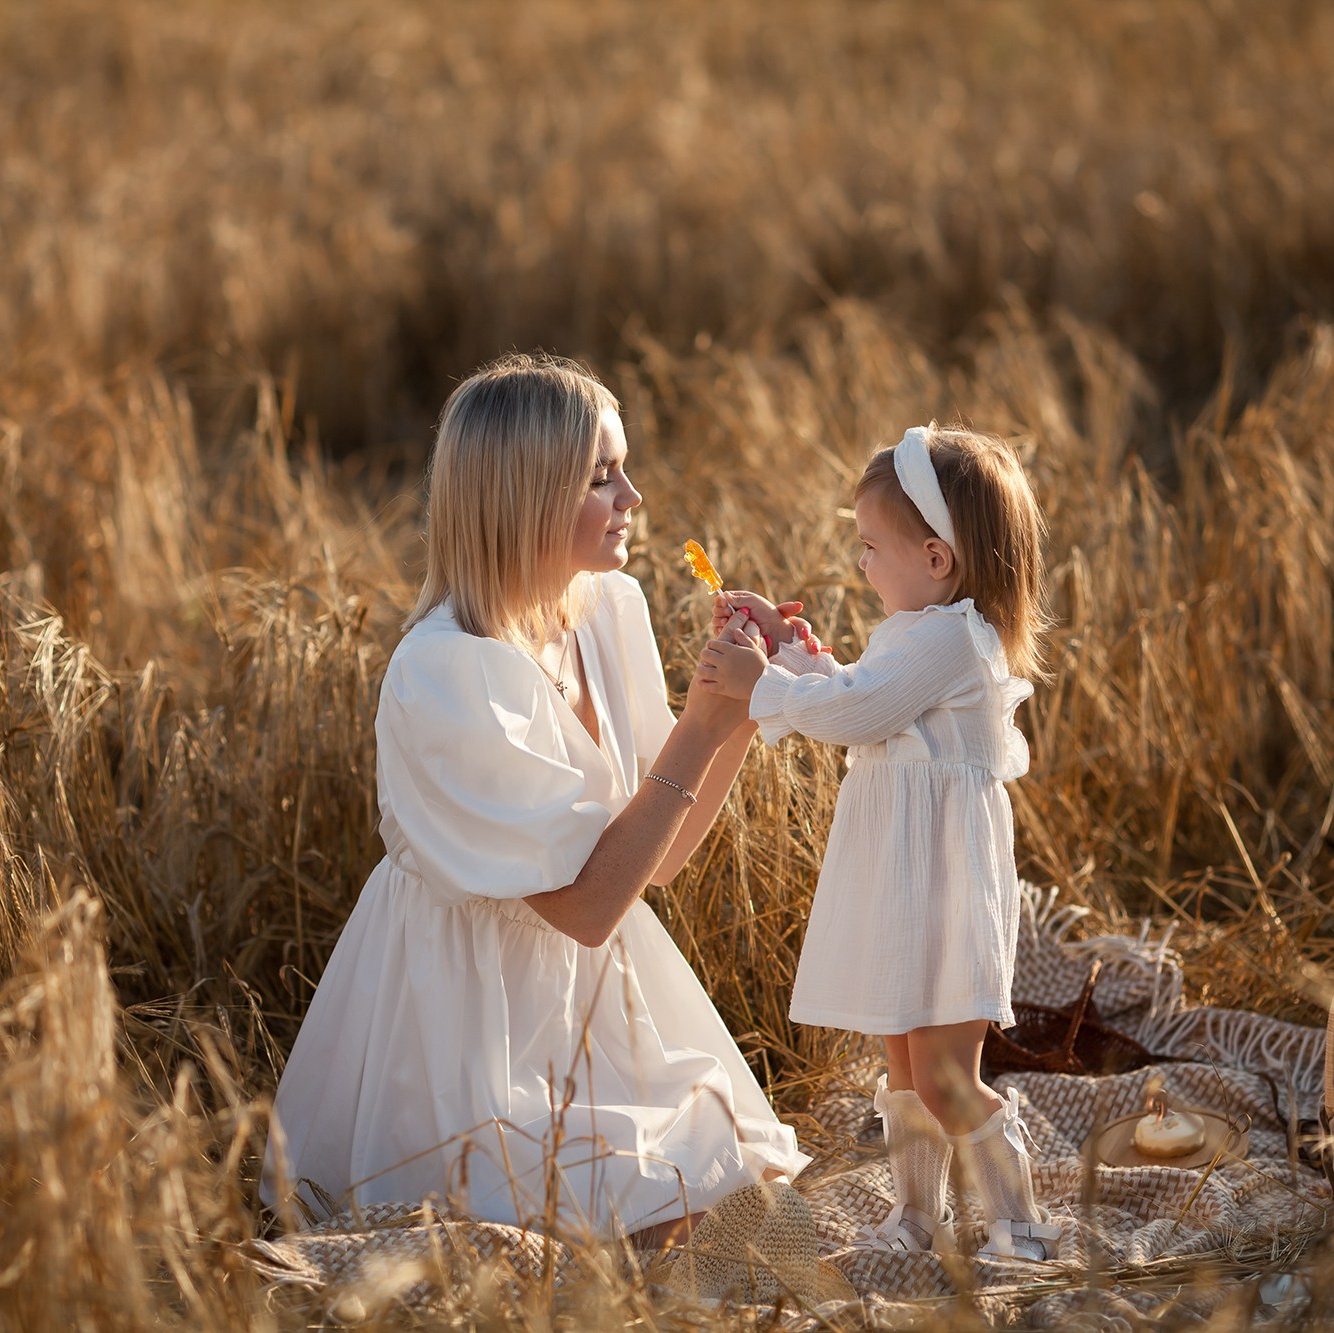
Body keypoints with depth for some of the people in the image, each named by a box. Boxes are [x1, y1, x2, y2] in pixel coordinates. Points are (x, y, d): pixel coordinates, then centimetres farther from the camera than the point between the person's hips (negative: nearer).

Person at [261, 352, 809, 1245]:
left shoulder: (611, 609, -3)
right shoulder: (448, 673, -27)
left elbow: (663, 852, 1)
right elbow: (586, 902, -24)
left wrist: (742, 709, -11)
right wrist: (699, 730, -25)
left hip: (586, 979, 7)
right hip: (469, 997, -7)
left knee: (658, 1227, 1)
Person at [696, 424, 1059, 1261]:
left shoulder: (951, 635, -19)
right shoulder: (921, 631, 14)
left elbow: (855, 712, -20)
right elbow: (857, 700, 25)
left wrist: (762, 685, -11)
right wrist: (788, 647, 18)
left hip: (943, 878, -11)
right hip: (903, 879, 11)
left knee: (945, 1082, -8)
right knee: (905, 1065, 19)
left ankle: (1023, 1232, 2)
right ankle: (919, 1222, 30)